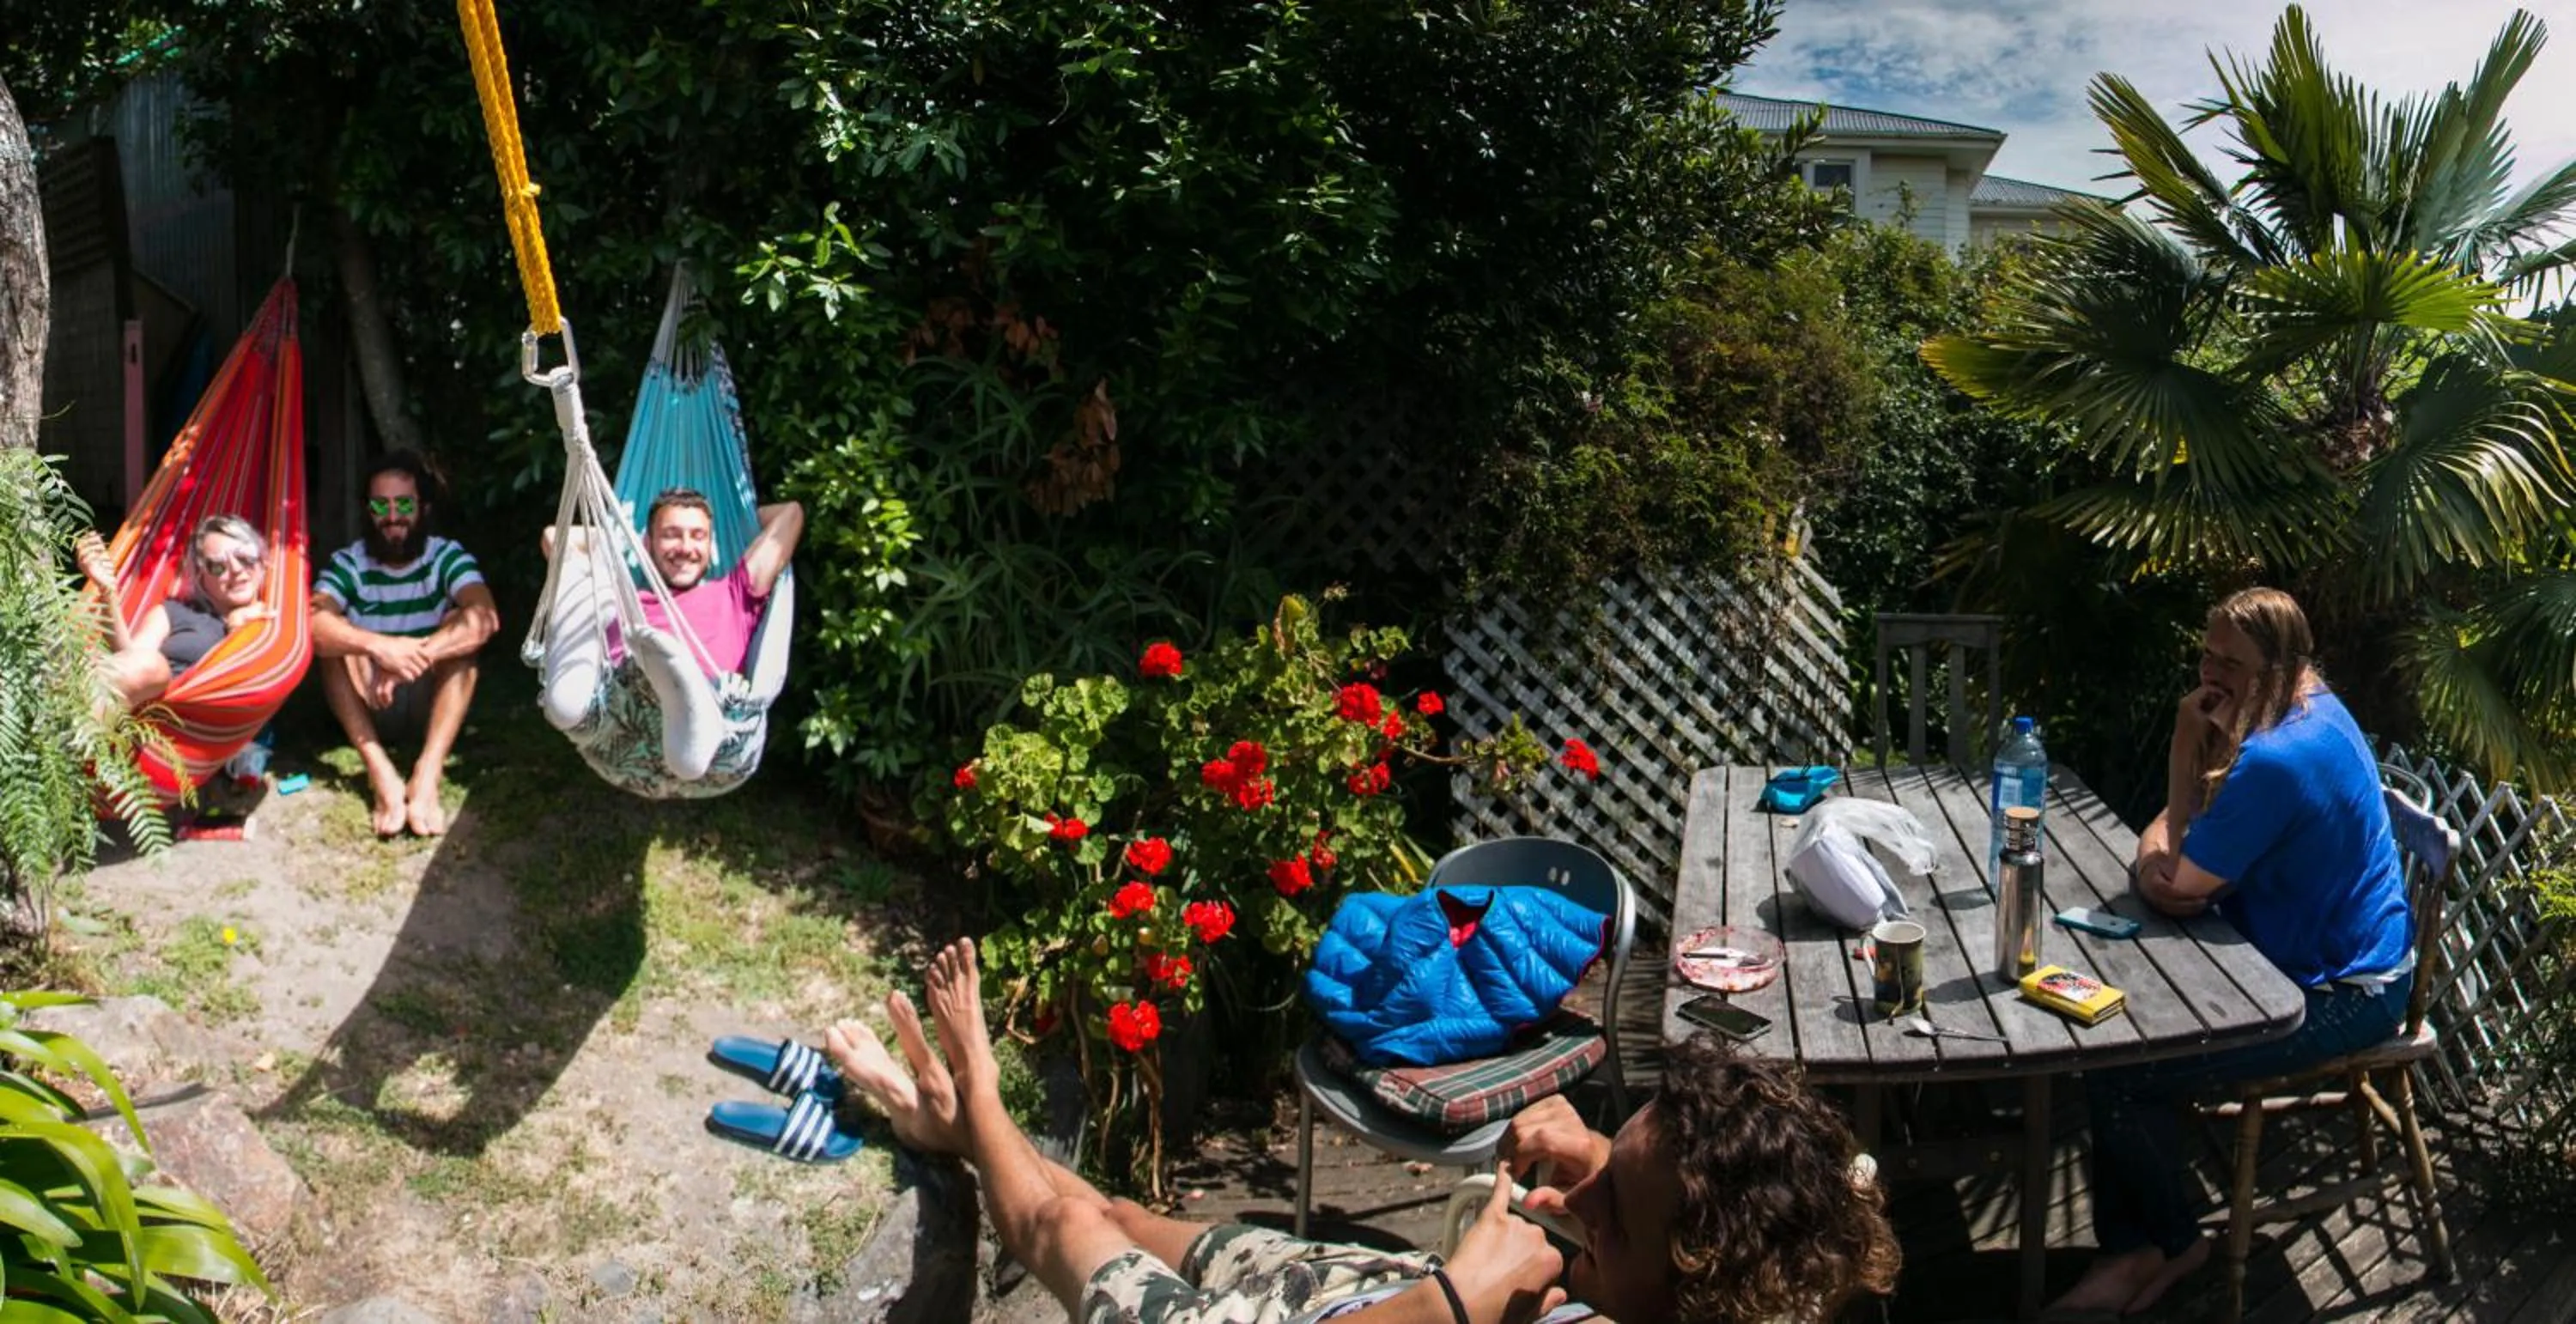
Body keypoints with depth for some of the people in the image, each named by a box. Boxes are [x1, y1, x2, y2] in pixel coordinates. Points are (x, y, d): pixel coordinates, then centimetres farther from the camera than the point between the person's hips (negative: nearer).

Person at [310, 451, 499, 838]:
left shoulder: (448, 557, -9)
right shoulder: (348, 563, -7)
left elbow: (485, 617, -30)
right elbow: (311, 622, -27)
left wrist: (416, 656, -43)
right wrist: (377, 646, -46)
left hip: (432, 703, -1)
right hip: (367, 706, 1)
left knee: (461, 629, -25)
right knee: (335, 637, -24)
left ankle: (427, 776, -39)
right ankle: (383, 778, -40)